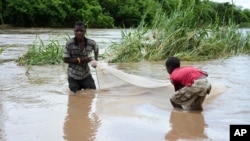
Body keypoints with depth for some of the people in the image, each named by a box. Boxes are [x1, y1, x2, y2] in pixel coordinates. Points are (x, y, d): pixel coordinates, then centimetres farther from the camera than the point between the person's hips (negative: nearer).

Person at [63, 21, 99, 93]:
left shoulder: (91, 43, -12)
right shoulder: (69, 44, -19)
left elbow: (96, 49, 13)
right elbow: (65, 60, -16)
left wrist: (96, 60, 5)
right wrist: (80, 60, -23)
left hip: (86, 75, 2)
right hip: (73, 76, -2)